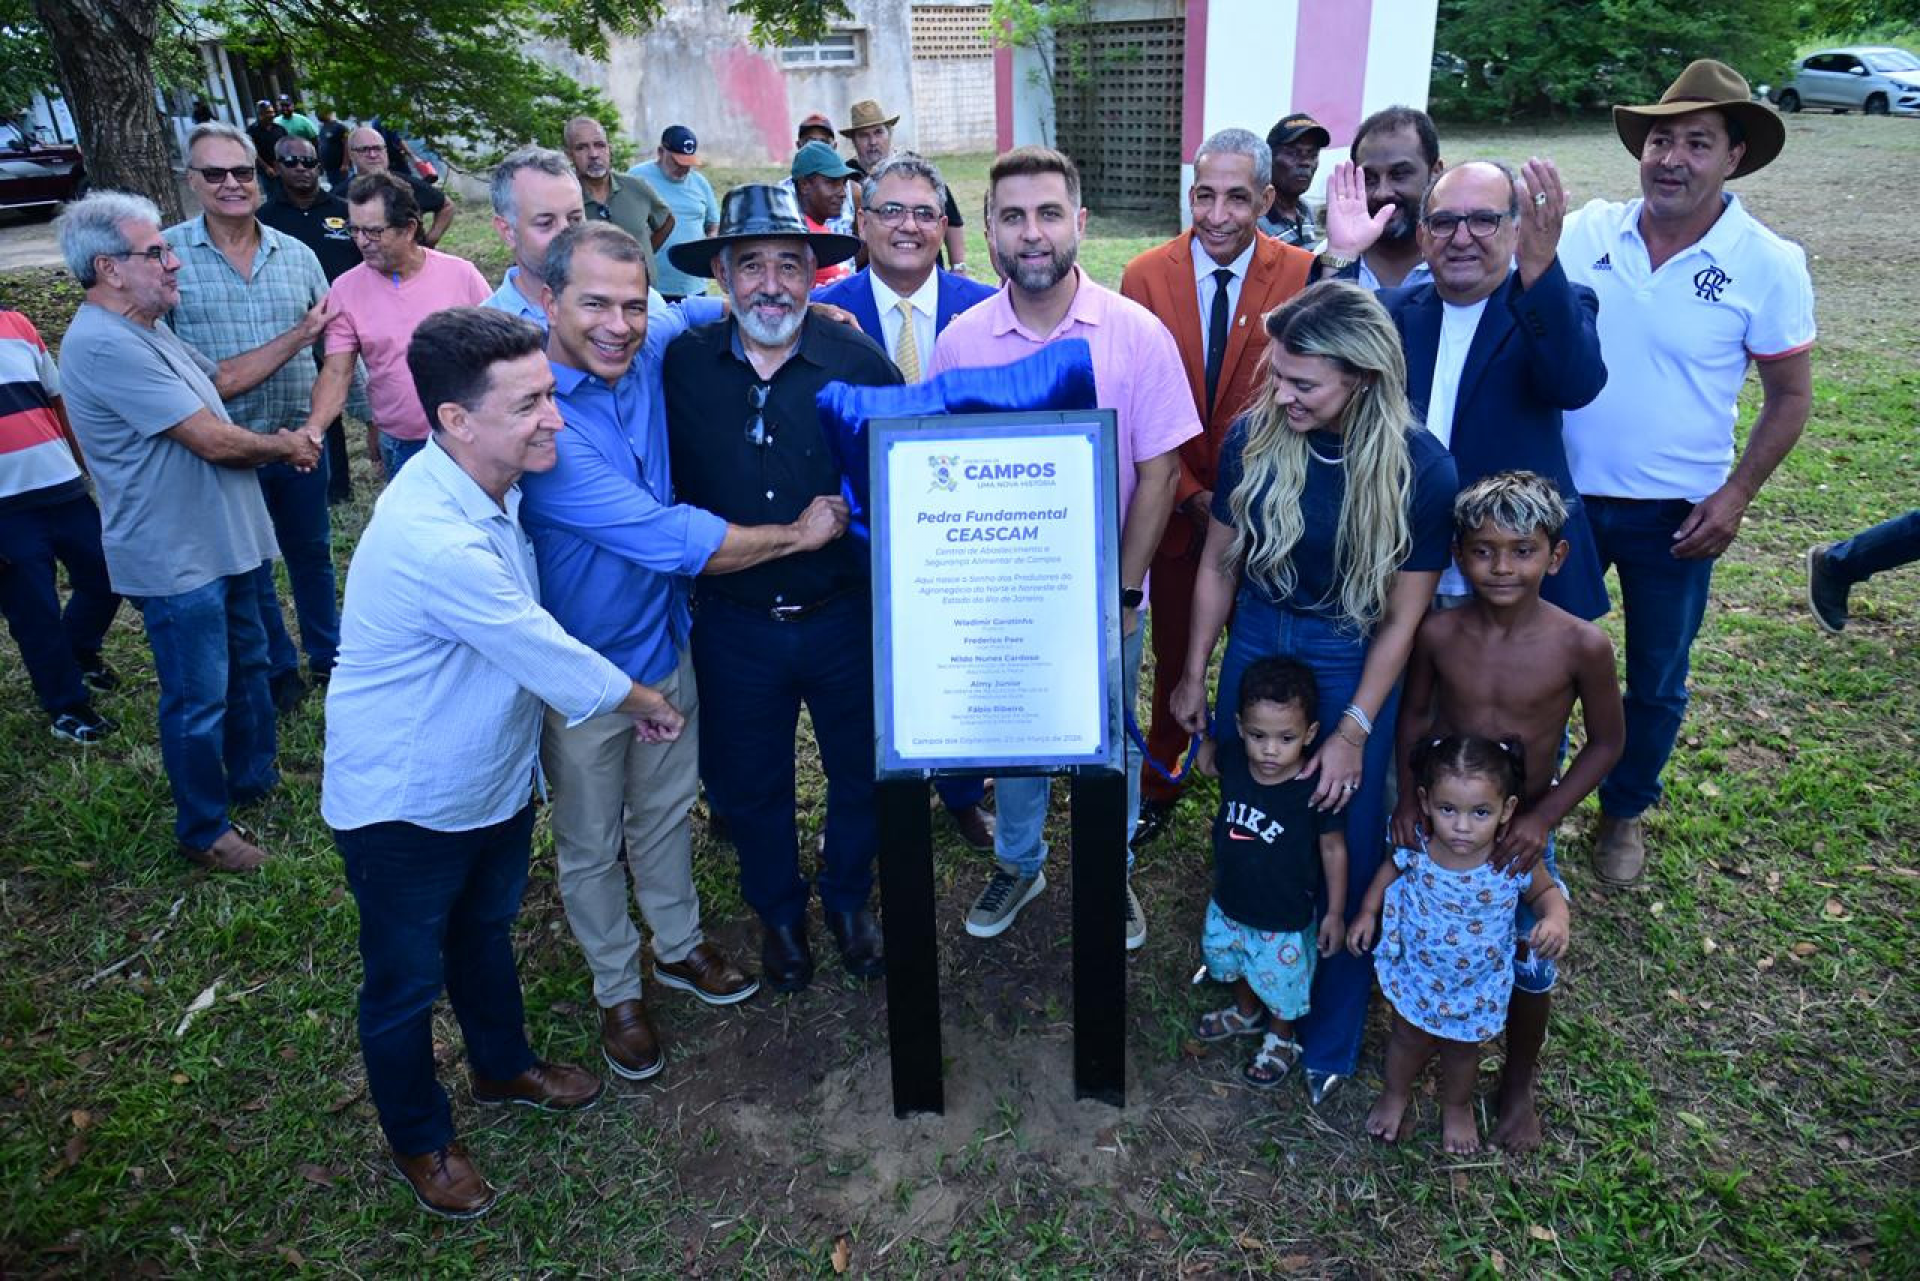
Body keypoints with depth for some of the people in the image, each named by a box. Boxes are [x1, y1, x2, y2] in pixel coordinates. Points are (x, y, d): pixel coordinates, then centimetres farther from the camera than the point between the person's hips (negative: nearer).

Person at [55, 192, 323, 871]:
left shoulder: (142, 331, 9)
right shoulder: (105, 345, -25)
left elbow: (221, 378, 22)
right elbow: (211, 439, -25)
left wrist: (297, 336, 18)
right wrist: (285, 446, -8)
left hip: (222, 542, 10)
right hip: (176, 560, -10)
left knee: (246, 665, 23)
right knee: (198, 700, 4)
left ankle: (255, 779, 43)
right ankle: (204, 830, 22)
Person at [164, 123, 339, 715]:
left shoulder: (297, 254, 3)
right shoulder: (168, 254, -8)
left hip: (299, 438, 3)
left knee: (311, 554, 17)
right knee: (247, 567, 12)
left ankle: (329, 655, 36)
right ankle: (276, 671, 29)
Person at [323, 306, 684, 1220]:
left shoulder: (495, 486, -7)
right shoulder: (431, 538, -36)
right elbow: (548, 656, -27)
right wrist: (648, 705, -10)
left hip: (495, 780, 8)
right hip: (405, 808, -8)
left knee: (487, 933, 28)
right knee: (407, 982, 16)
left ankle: (503, 1068, 53)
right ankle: (419, 1140, 40)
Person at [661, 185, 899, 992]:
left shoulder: (858, 361, -11)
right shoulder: (683, 365, -6)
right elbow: (670, 487, 4)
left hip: (845, 616, -1)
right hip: (732, 624, 1)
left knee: (861, 770, 17)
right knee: (751, 782, 18)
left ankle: (849, 901, 45)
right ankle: (778, 912, 45)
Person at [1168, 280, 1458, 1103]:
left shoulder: (1417, 467, -20)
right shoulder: (1254, 437, -13)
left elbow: (1403, 618, -12)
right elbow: (1217, 564, -1)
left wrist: (1353, 732, -13)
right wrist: (1193, 677, 6)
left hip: (1351, 661, -2)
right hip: (1256, 639, 3)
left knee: (1342, 846, 9)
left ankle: (1330, 1039, 32)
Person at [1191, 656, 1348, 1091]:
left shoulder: (1315, 789, -30)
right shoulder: (1233, 757, -20)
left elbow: (1333, 849, -16)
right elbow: (1207, 763, 6)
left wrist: (1335, 913, -9)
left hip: (1285, 919, -5)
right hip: (1229, 903, 5)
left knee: (1280, 983, 21)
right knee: (1230, 961, 31)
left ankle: (1279, 1039, 52)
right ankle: (1245, 1013, 62)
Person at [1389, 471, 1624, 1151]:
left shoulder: (1581, 646, -20)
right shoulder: (1438, 632, -15)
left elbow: (1606, 742, -7)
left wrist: (1545, 816, -14)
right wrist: (1408, 796, -7)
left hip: (1522, 834, -1)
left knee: (1528, 968, 15)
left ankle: (1519, 1086, 43)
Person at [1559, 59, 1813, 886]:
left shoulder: (1768, 266, -9)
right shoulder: (1585, 233, -5)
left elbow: (1790, 395, -2)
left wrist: (1736, 494, -11)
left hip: (1675, 514, -1)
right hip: (1564, 494, 2)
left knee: (1655, 682, 13)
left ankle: (1625, 814, 35)